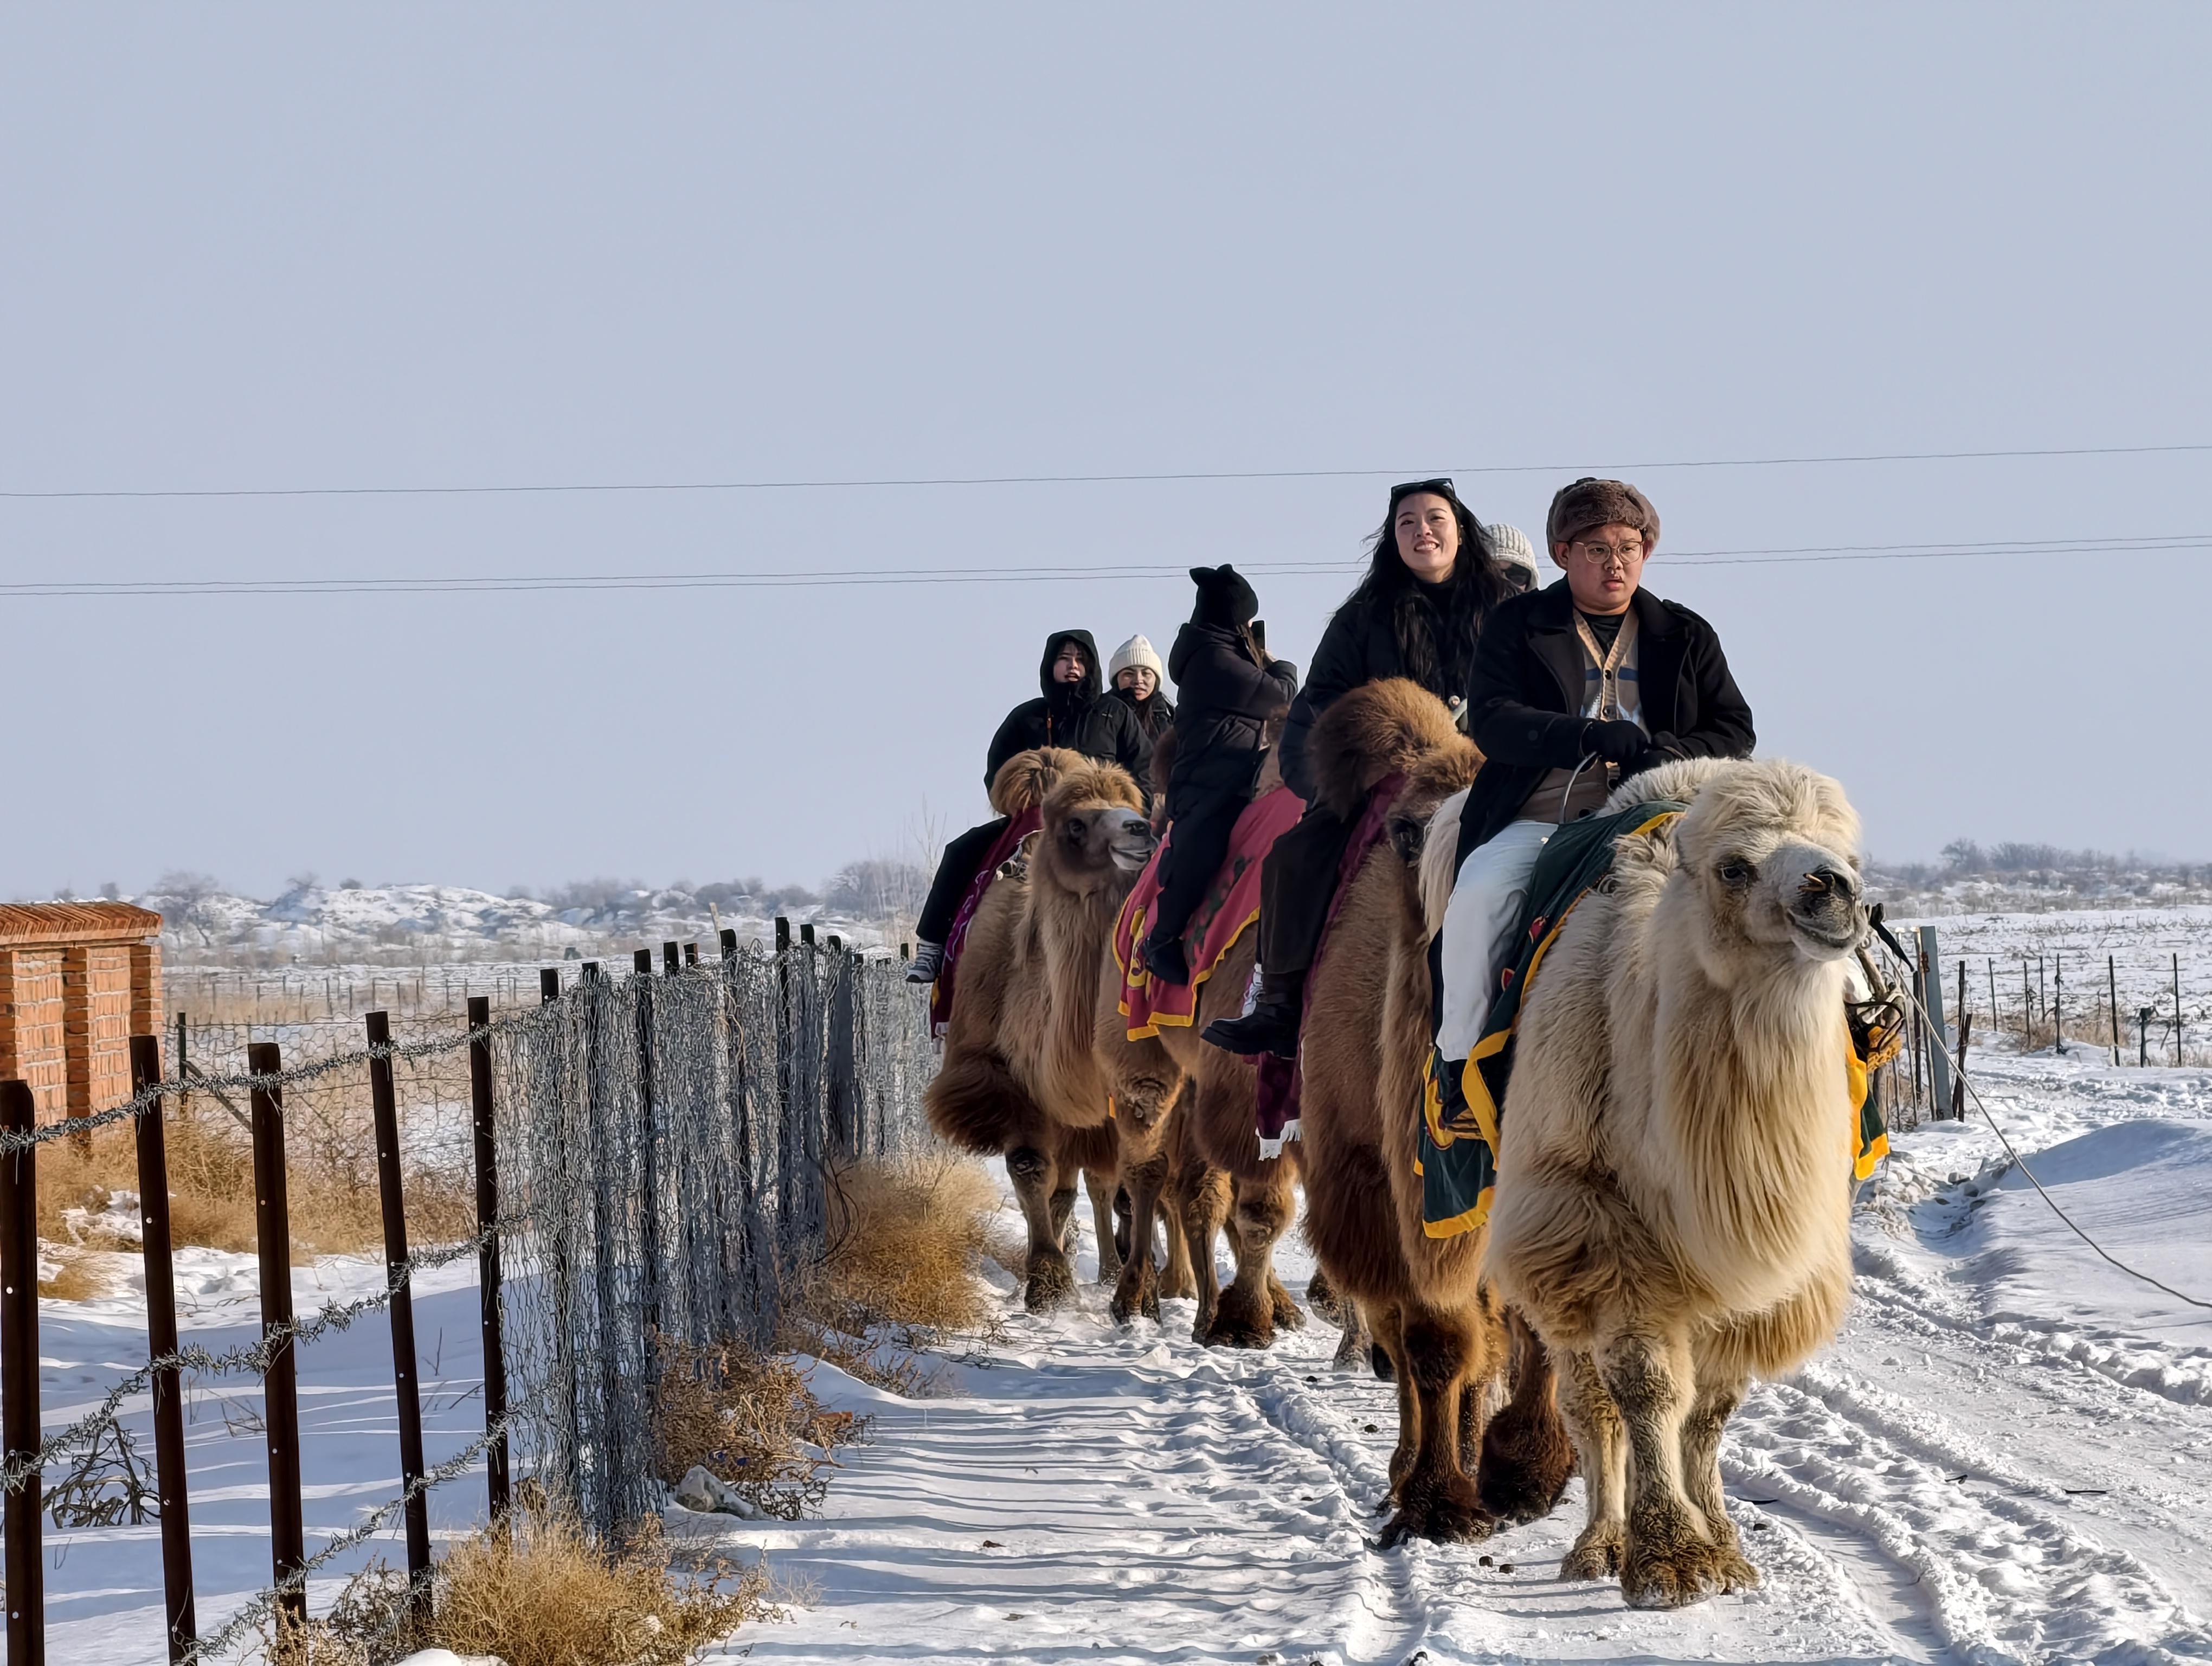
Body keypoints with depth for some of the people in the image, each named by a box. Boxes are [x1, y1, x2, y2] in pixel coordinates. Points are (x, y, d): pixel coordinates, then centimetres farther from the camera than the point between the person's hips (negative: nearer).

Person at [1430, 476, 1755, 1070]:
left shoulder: (1686, 637, 19)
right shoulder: (1518, 626, 11)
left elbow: (1735, 731, 12)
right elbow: (1491, 721, -4)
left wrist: (1671, 754, -11)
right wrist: (1586, 737, -21)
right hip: (1537, 820, -1)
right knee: (1479, 896, -29)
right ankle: (1459, 1064, -17)